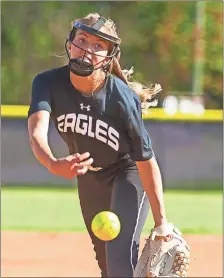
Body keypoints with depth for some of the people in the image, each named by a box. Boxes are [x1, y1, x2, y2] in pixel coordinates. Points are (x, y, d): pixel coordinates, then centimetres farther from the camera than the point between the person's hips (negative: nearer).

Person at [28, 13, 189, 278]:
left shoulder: (122, 98, -32)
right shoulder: (48, 83, -24)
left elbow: (146, 160, -25)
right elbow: (37, 128, -41)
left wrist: (161, 222, -26)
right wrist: (53, 164, -64)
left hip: (128, 172, -5)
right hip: (88, 176, 5)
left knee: (120, 254, -23)